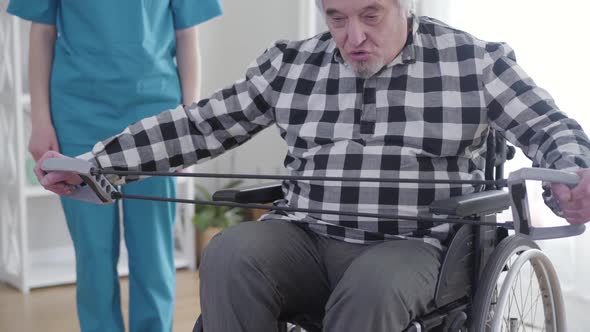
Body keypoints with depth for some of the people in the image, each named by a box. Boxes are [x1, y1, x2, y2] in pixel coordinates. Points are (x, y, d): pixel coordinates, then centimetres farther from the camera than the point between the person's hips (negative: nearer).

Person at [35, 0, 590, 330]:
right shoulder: (291, 65, 9)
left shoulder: (475, 61, 4)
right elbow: (202, 124, 11)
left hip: (410, 247, -2)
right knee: (229, 253, -28)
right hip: (304, 239, 3)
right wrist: (94, 162, 5)